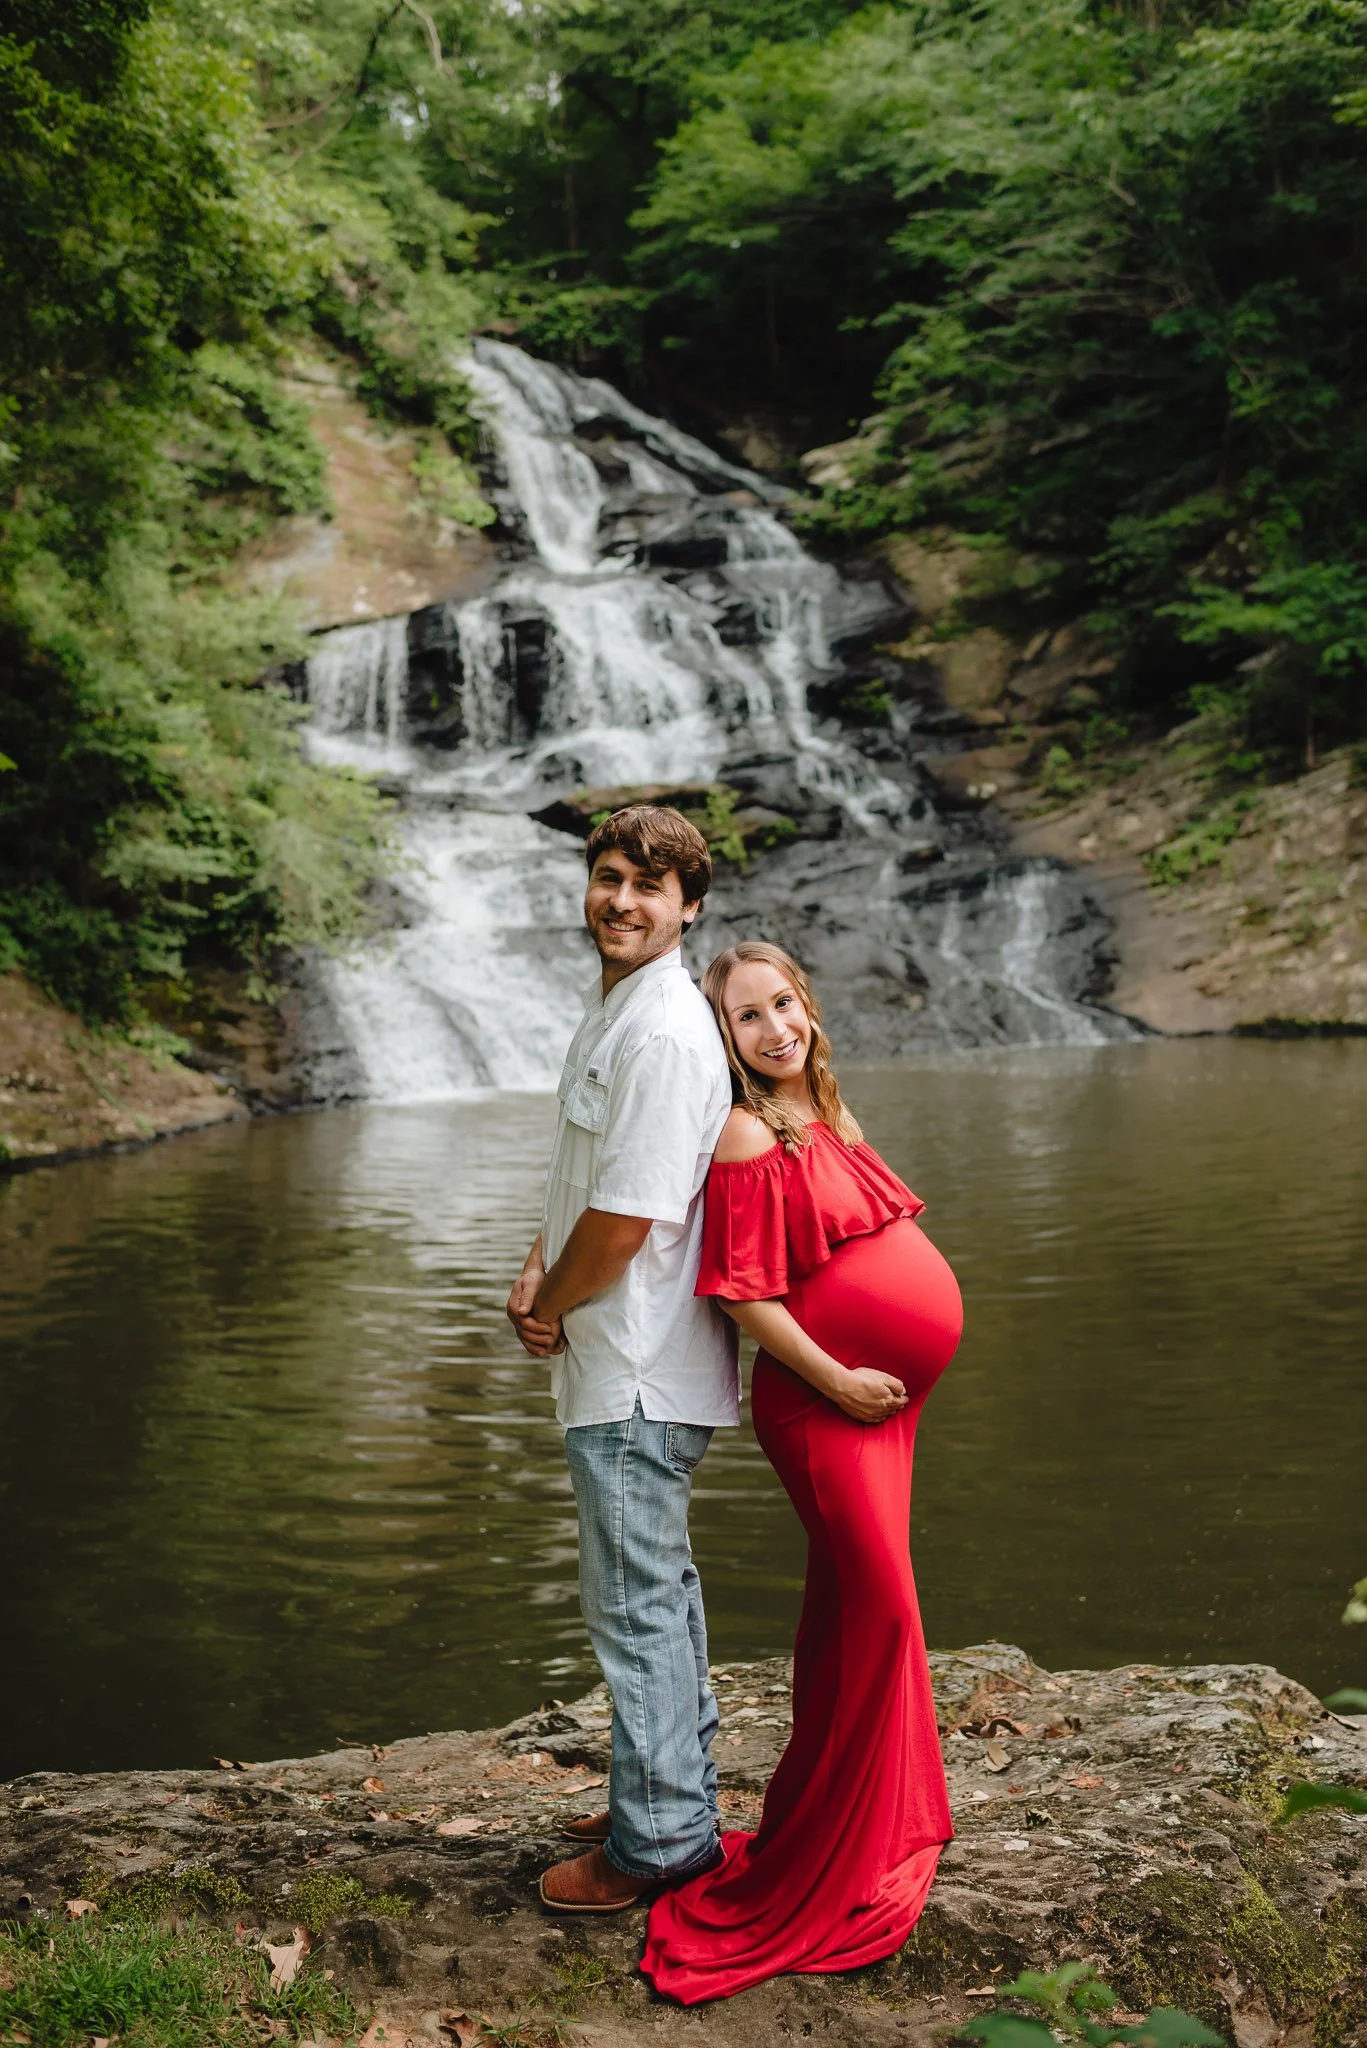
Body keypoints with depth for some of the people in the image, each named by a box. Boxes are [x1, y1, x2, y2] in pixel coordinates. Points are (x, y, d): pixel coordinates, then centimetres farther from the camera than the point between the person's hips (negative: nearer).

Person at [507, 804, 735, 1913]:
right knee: (658, 1587, 20)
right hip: (626, 1361, 11)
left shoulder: (665, 1036, -21)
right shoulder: (612, 1007, 13)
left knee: (637, 1603, 0)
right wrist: (539, 1272, 6)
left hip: (637, 1369, -11)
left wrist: (549, 1307, -8)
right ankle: (681, 1795, 34)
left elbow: (627, 1217, -23)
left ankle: (661, 1840, 12)